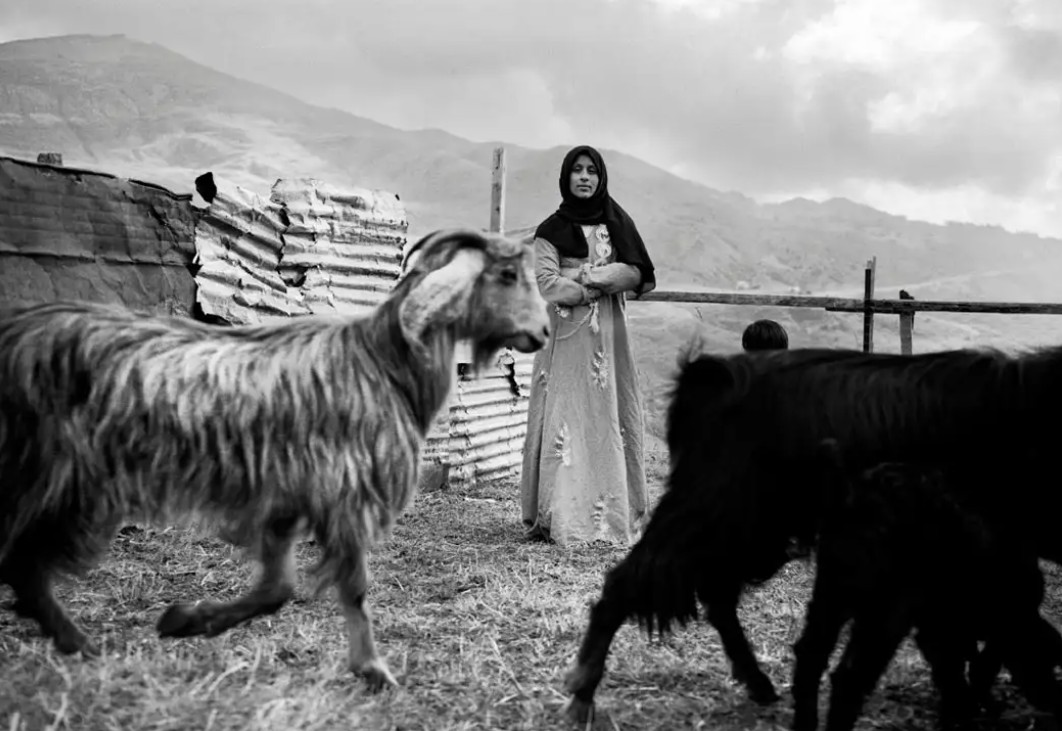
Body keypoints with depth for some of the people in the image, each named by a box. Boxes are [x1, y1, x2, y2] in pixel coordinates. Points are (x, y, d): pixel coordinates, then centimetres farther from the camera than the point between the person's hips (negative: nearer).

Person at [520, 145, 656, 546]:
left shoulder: (617, 222, 12)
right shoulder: (551, 230, 5)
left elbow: (638, 274, 0)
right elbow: (547, 284, -7)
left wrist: (582, 277, -9)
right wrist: (604, 282, -7)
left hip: (609, 336, 3)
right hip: (566, 336, -3)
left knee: (609, 418, 0)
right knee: (564, 419, -8)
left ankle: (612, 513, 4)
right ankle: (556, 518, -8)